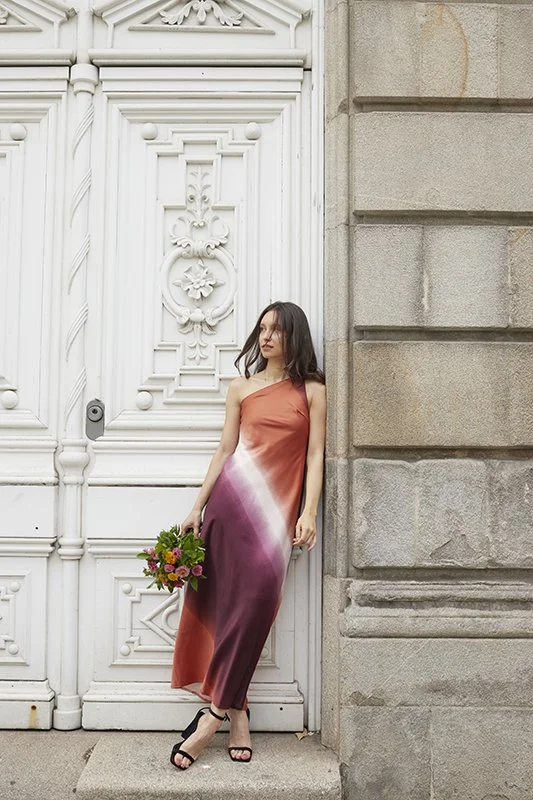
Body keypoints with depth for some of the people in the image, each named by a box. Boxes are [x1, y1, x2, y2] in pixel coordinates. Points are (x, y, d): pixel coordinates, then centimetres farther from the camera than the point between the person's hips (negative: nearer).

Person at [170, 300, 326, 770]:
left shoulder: (312, 390, 8)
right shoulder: (241, 387, 14)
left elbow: (315, 455, 2)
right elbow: (224, 450, 12)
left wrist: (310, 512, -9)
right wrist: (198, 507, 7)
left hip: (278, 504, -2)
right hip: (232, 494, 2)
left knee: (258, 595, -14)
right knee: (223, 599, 0)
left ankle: (217, 709, -3)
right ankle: (236, 713, 10)